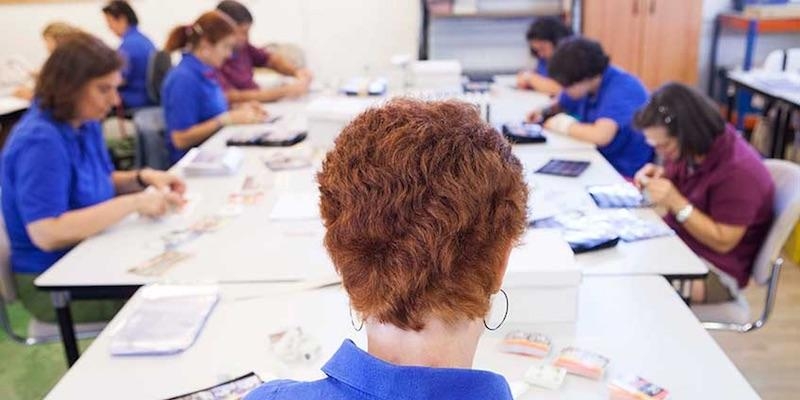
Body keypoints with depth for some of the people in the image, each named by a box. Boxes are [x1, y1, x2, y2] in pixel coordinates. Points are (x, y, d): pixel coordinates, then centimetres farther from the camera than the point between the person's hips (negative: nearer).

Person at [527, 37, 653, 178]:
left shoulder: (621, 87, -24)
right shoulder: (583, 84, -1)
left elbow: (601, 136, -37)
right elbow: (559, 106, 20)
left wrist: (563, 124, -21)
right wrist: (543, 113, -3)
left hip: (625, 174, -7)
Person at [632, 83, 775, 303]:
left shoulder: (738, 171, -25)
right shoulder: (692, 150, -3)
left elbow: (722, 242, -20)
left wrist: (675, 202, -29)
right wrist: (660, 176, -7)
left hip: (713, 271, -8)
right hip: (675, 244, 8)